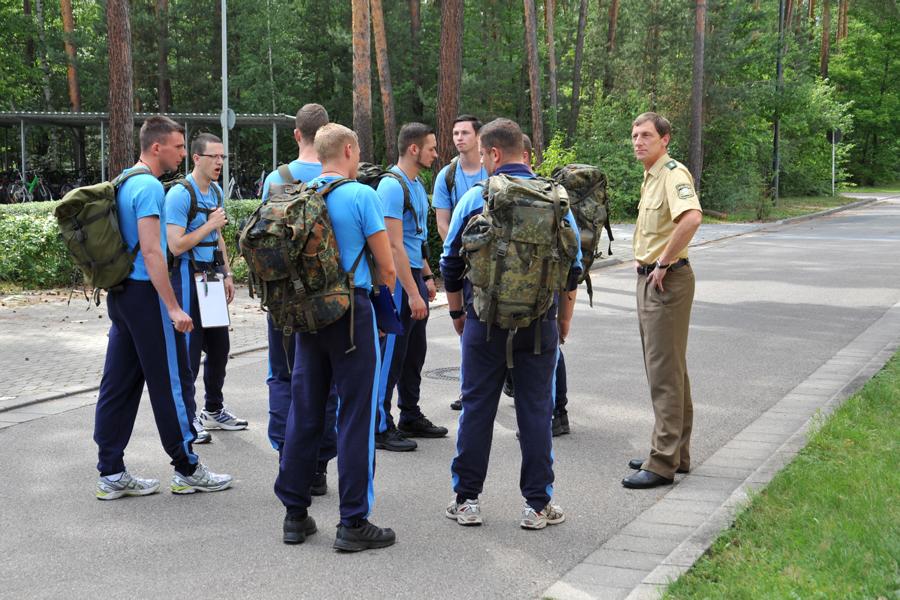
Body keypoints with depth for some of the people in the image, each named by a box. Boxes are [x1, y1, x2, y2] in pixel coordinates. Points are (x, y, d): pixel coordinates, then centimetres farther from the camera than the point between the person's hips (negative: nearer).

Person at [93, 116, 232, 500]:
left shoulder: (123, 183, 15)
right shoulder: (149, 187, -15)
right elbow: (151, 252, -21)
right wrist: (173, 307, -20)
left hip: (119, 292, 10)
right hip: (145, 294, -10)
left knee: (120, 383, 9)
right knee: (172, 381, 0)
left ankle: (111, 475, 12)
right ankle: (187, 471, 8)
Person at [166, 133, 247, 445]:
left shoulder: (216, 191, 11)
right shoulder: (179, 194, -16)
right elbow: (177, 245, -21)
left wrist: (227, 274, 16)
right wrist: (210, 225, -16)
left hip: (211, 276, 9)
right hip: (188, 276, -8)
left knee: (219, 346, 14)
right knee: (190, 349, -5)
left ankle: (214, 411, 28)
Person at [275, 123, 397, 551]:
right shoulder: (361, 195, -9)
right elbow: (386, 266, -8)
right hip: (351, 311, -6)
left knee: (304, 414, 12)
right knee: (356, 417, 0)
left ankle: (295, 515, 18)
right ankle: (353, 524, 2)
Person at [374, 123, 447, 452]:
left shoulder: (417, 184, 14)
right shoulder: (392, 186, -17)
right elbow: (394, 245, -22)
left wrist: (427, 277, 21)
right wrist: (413, 293, -23)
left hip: (414, 275, 10)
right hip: (398, 280, -10)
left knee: (414, 353, 16)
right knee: (391, 354, -5)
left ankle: (411, 418, 28)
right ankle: (380, 428, 2)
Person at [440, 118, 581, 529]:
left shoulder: (474, 198, -4)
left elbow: (451, 263, 2)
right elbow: (573, 267, 6)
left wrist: (457, 312, 16)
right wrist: (564, 319, 17)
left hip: (485, 322, -1)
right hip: (540, 322, 1)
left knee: (477, 408, 8)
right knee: (536, 411, 6)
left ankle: (466, 499, 15)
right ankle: (538, 505, 11)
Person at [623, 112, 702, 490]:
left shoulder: (673, 173, -16)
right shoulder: (650, 176, 16)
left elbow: (691, 218, -34)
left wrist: (663, 264, -25)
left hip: (667, 281, -11)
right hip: (649, 279, 11)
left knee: (665, 373, -7)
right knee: (663, 370, 16)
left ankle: (663, 463, -3)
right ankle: (675, 454, 26)